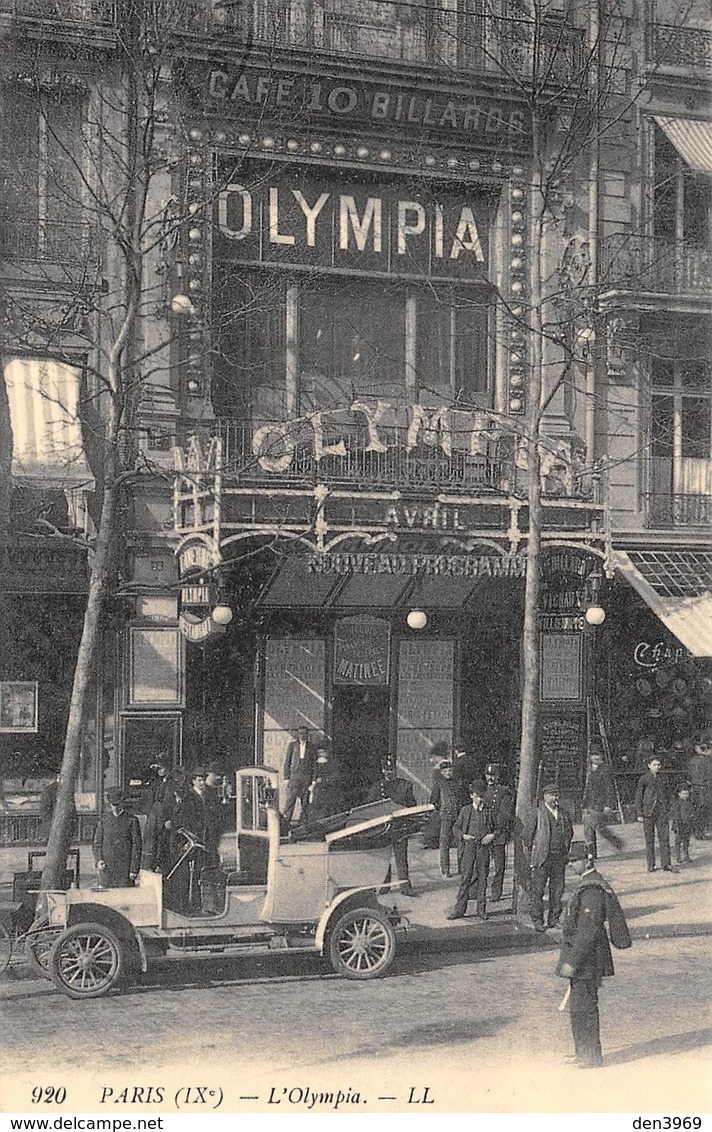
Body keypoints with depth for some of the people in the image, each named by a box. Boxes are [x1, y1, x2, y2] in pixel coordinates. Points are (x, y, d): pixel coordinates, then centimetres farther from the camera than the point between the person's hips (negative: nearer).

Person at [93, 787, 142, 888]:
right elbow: (96, 842, 13)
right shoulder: (104, 819, 10)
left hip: (124, 868, -2)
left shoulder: (132, 820, 2)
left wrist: (134, 869, -5)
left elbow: (136, 846, 0)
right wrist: (98, 860, -4)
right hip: (106, 867, 2)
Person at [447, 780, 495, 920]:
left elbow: (497, 828, 13)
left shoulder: (488, 812, 5)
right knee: (465, 878, -3)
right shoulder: (465, 810, 4)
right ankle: (459, 910, 2)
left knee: (482, 878, 5)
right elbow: (456, 828, 9)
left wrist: (492, 836, -6)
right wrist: (463, 836, -9)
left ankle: (481, 910, 12)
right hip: (469, 847, -1)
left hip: (483, 847, 1)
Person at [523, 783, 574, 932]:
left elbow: (569, 832, 26)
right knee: (537, 890, -5)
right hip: (542, 858, -5)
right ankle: (537, 921, 0)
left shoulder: (563, 815, 11)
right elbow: (526, 834, -3)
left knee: (558, 889, 6)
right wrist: (534, 851, 1)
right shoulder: (537, 814, -5)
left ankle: (554, 919, 15)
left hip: (559, 858, 5)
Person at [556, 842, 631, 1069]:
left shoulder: (592, 889, -21)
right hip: (585, 959, 10)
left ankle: (592, 1056, 6)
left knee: (583, 1007, -3)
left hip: (586, 958, -10)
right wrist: (571, 958, 26)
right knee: (579, 1005, 18)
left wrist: (572, 961, -23)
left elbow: (589, 930, -24)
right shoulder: (588, 884, 12)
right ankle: (583, 1052, 28)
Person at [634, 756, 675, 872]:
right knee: (649, 839, 2)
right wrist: (639, 814, -5)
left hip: (662, 811, 3)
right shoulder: (643, 779, -1)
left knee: (664, 838, -3)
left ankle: (665, 864, -1)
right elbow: (638, 796, 0)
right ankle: (651, 865, 9)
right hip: (648, 811, -3)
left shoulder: (662, 778, 10)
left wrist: (668, 810, 13)